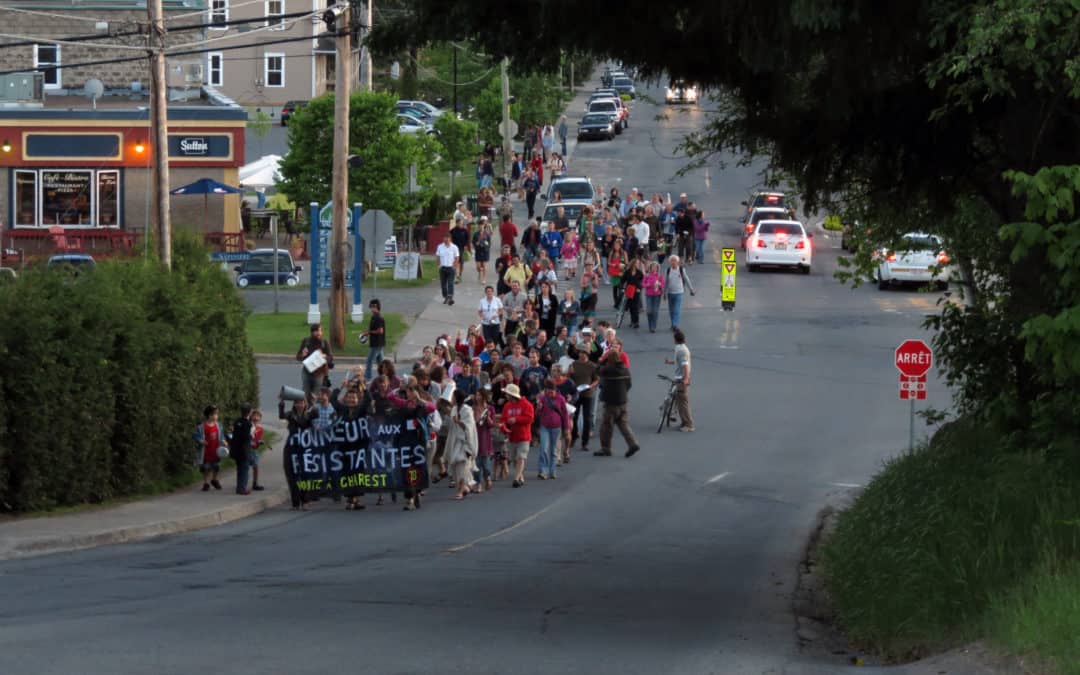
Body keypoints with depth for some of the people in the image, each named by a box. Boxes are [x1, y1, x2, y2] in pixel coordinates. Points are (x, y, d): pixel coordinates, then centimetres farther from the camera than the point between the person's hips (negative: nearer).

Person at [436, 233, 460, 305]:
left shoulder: (454, 247, -3)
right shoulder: (440, 247, 5)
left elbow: (457, 258, 1)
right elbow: (437, 256, 11)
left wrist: (454, 267, -6)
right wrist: (439, 264, 0)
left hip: (451, 267, -4)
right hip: (442, 267, 4)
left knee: (450, 283, -11)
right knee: (443, 283, 7)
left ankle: (450, 297, -18)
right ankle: (445, 297, 19)